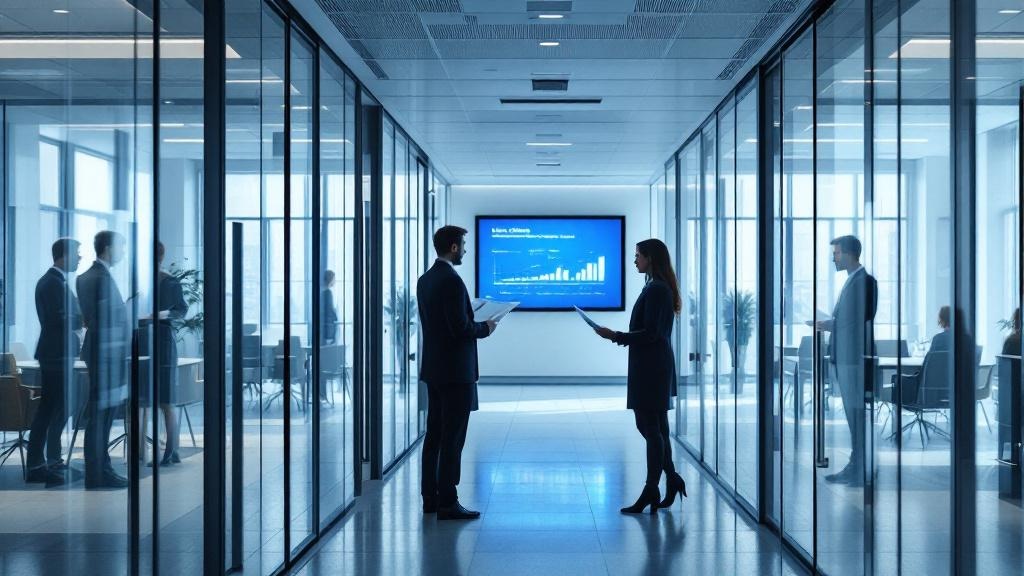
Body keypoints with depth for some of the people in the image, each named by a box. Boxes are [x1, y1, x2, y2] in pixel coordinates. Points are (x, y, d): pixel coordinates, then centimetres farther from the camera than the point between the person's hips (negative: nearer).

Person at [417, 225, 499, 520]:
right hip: (455, 371, -9)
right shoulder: (451, 281, -18)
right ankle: (447, 503, -1)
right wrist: (485, 328, -4)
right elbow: (461, 328, -22)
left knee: (434, 434, 13)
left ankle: (430, 497, 19)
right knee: (453, 439, -4)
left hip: (433, 369, 9)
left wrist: (475, 322, 15)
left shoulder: (425, 280, 10)